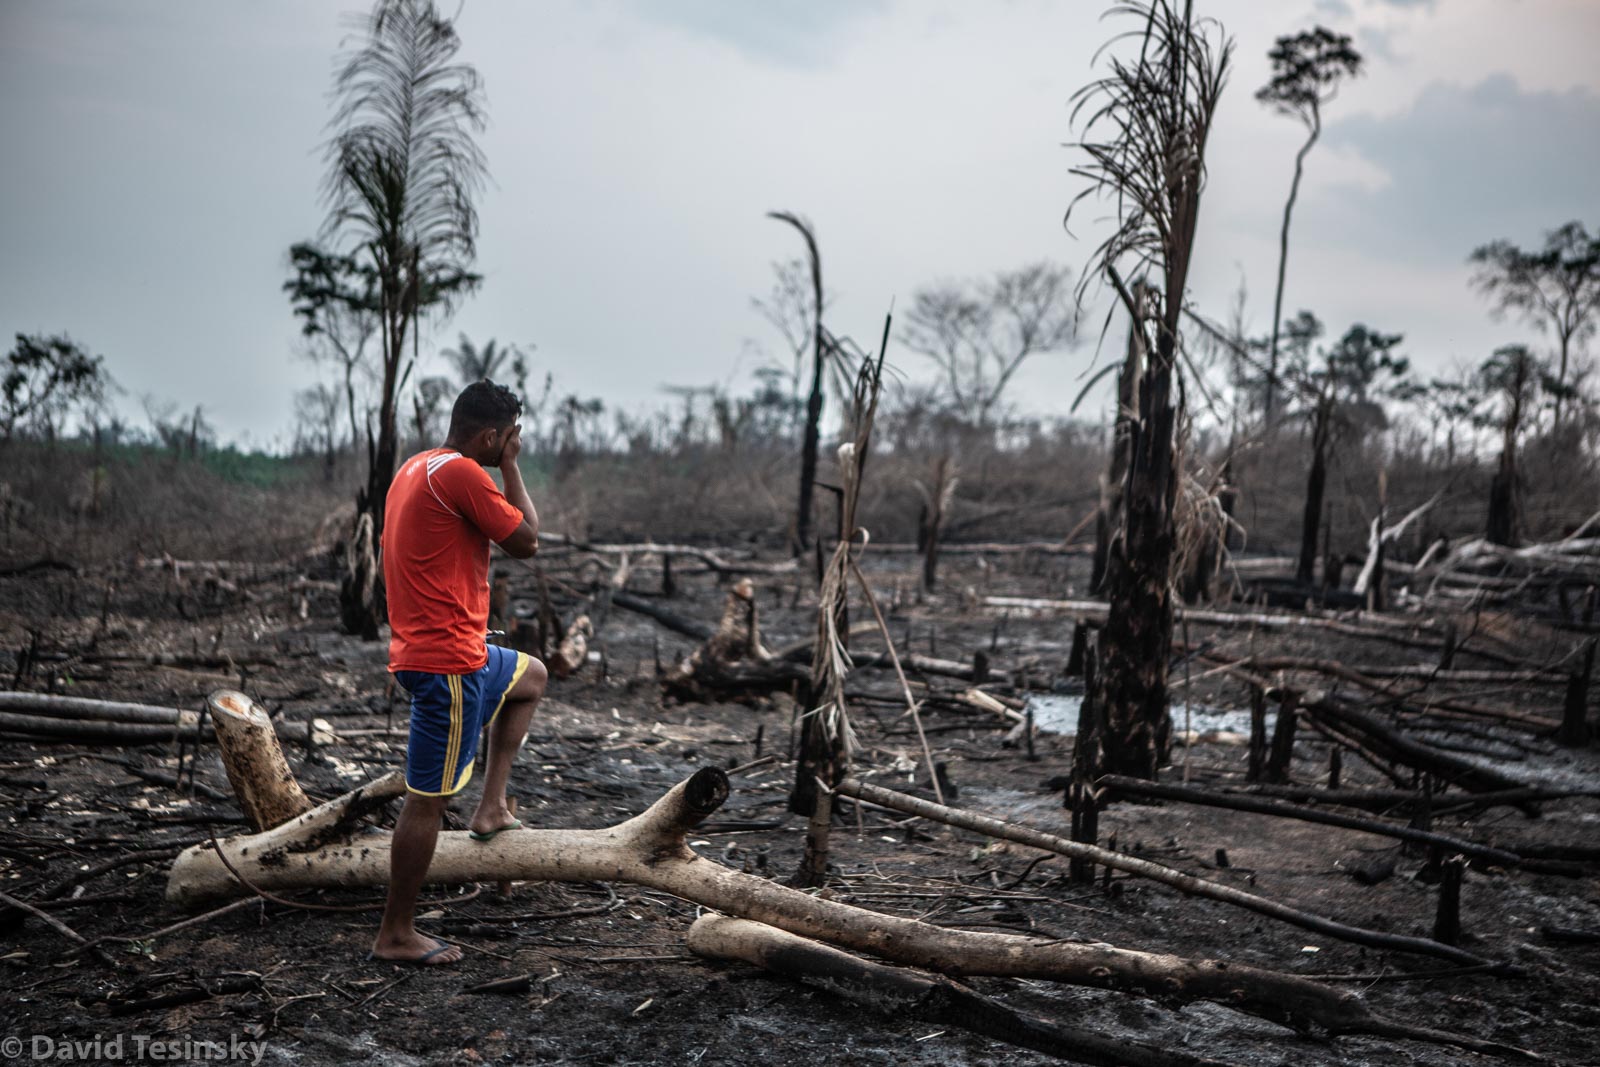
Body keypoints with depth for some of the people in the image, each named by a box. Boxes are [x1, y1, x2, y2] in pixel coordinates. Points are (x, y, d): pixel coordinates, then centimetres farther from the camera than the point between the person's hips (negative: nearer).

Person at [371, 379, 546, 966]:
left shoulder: (417, 467, 13)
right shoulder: (460, 473, -18)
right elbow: (526, 540, -10)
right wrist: (511, 466, -4)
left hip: (427, 647, 10)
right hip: (448, 662, -10)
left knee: (531, 677, 31)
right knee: (428, 800, -2)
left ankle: (492, 806, 24)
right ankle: (396, 935, 7)